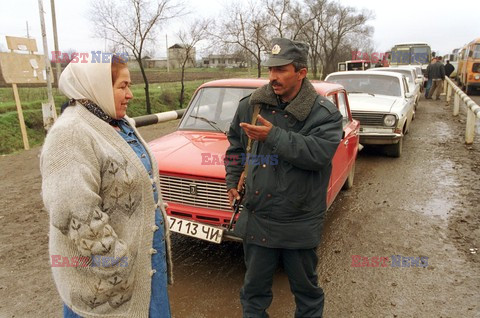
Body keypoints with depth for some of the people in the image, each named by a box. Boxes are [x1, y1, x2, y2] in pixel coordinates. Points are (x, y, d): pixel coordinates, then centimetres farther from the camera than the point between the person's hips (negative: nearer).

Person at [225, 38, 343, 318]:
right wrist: (233, 178, 4)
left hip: (301, 222, -2)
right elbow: (236, 144, 15)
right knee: (254, 289, 19)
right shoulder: (251, 105, 1)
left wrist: (274, 136, -27)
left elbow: (319, 153, -25)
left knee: (306, 289, 20)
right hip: (257, 218, 3)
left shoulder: (325, 112, -10)